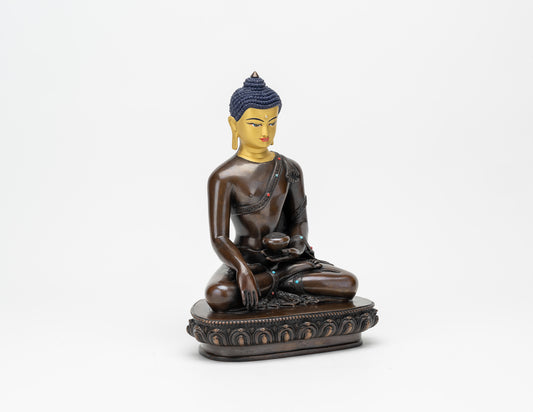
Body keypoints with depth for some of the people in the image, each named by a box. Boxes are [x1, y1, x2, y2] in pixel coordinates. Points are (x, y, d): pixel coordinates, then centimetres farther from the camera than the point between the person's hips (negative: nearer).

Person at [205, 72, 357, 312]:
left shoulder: (290, 170, 5)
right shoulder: (224, 177, -9)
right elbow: (219, 237, -13)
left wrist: (297, 242, -10)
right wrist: (243, 270, -30)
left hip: (286, 259, 3)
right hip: (245, 258, -3)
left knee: (348, 284, -17)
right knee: (218, 296, -35)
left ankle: (274, 284, -8)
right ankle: (282, 283, -11)